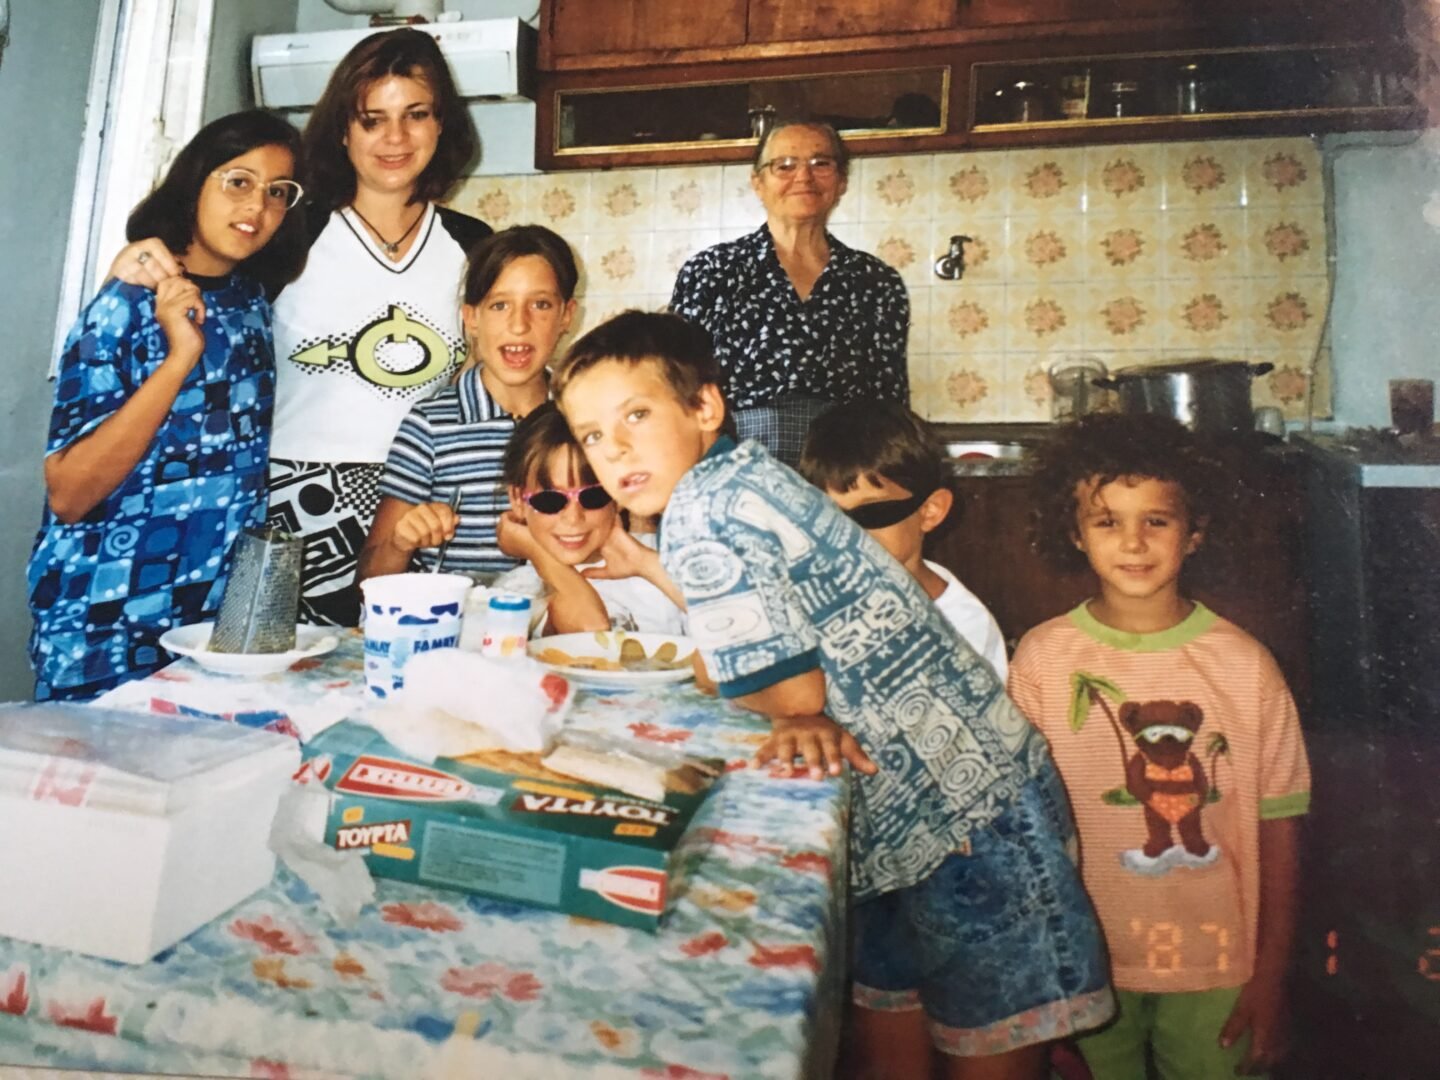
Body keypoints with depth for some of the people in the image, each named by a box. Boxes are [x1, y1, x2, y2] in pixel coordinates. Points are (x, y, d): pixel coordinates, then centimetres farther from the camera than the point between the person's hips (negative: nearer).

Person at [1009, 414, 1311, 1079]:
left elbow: (1277, 831, -3)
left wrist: (1271, 980, -1)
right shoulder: (1040, 659, -10)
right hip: (1084, 964, 0)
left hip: (1216, 971, 0)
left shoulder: (1244, 665, -8)